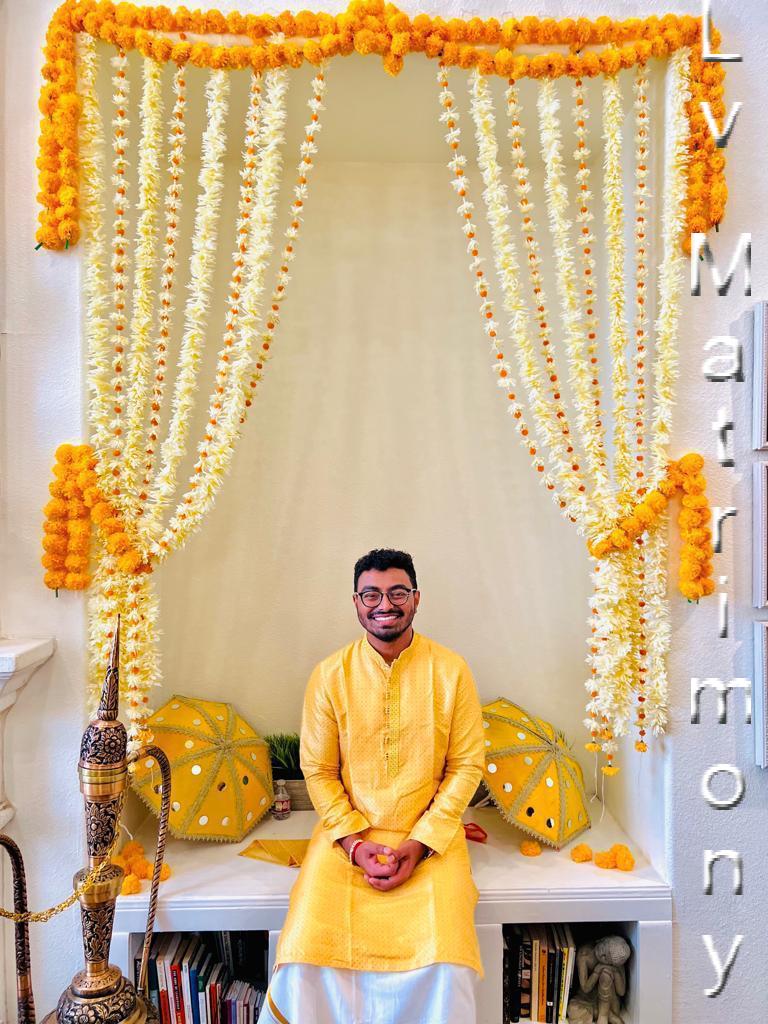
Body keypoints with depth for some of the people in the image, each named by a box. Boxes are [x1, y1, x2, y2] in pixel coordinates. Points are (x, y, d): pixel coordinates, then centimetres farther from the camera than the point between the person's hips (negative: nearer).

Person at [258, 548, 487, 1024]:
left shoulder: (451, 670, -5)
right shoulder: (330, 675, -3)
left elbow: (467, 765, -2)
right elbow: (318, 770, 2)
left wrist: (420, 843, -11)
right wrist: (354, 842, -10)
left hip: (431, 835, 0)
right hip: (346, 834, 1)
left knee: (443, 961, -21)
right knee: (305, 953, -18)